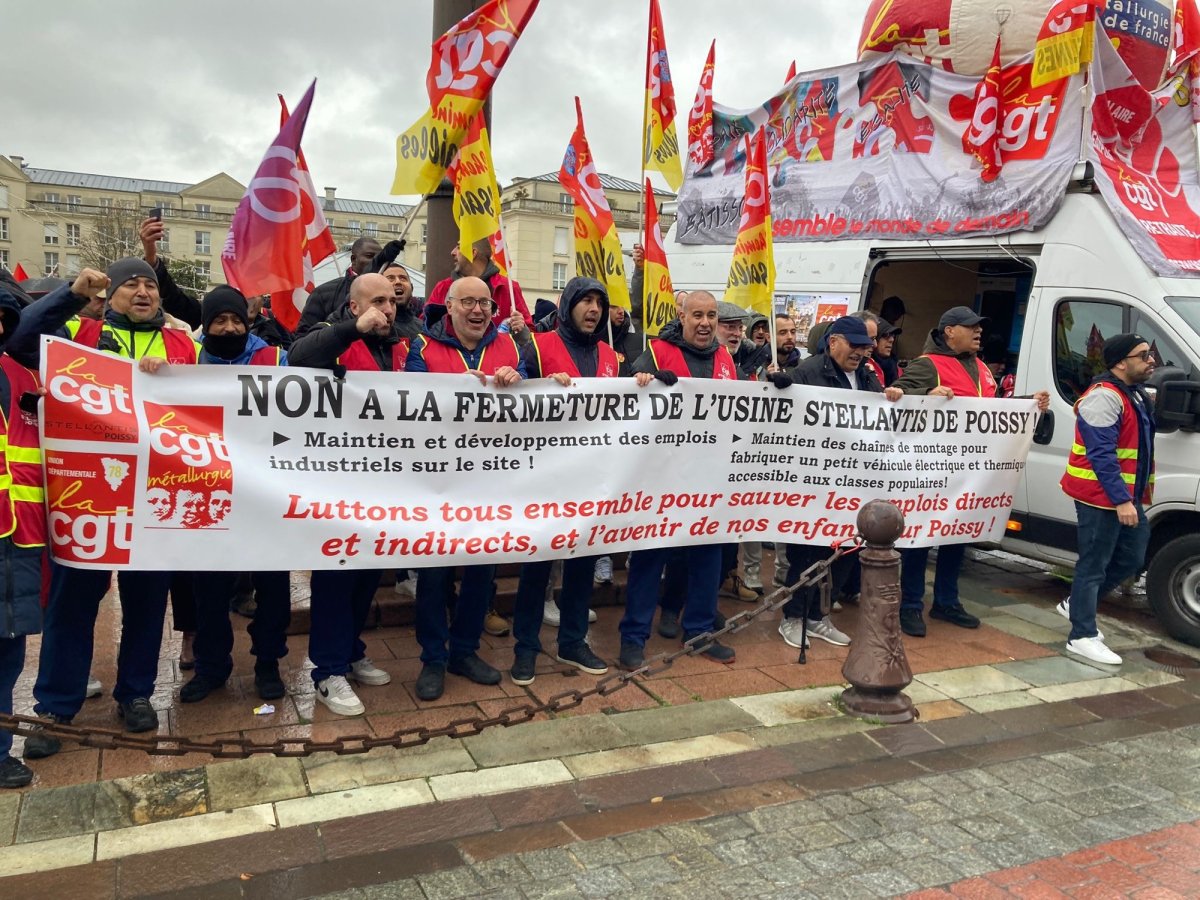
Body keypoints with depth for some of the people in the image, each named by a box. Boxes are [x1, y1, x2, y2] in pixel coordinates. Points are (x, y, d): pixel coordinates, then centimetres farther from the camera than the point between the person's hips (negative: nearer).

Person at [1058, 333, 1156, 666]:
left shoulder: (1134, 394, 14)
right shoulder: (1104, 397, -18)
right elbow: (1101, 454, -24)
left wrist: (1135, 496, 17)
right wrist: (1121, 500, -26)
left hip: (1128, 496, 10)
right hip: (1101, 497, -10)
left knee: (1132, 558, 15)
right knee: (1094, 564, -3)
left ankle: (1076, 604, 30)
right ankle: (1082, 637, 5)